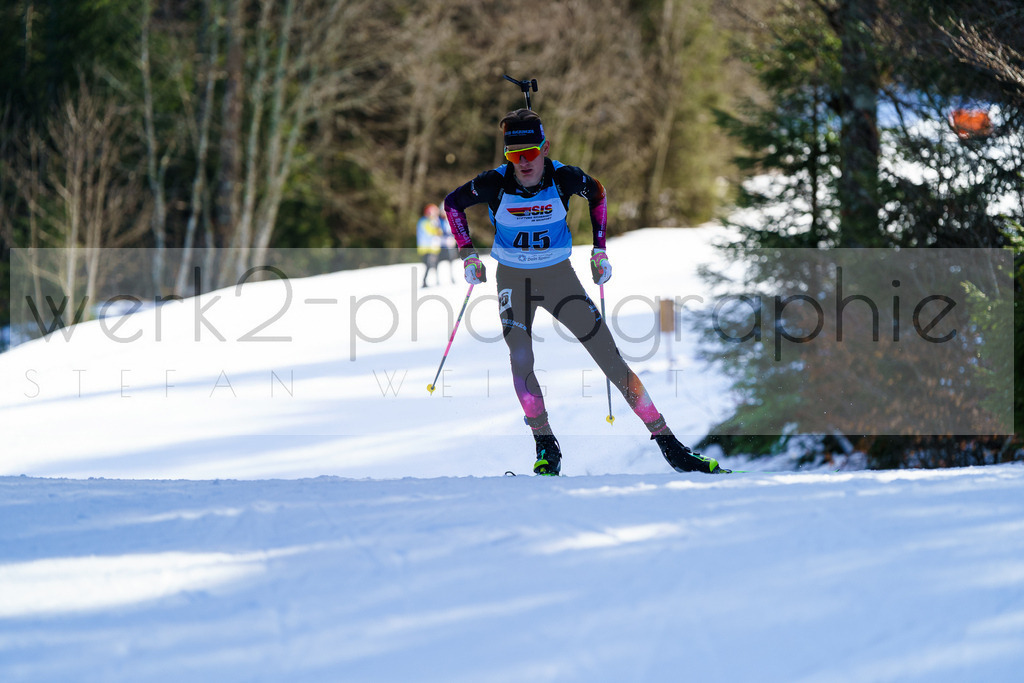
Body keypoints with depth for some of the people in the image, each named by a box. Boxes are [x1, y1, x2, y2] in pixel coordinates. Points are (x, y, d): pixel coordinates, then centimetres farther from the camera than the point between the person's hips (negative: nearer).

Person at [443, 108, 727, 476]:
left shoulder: (564, 178, -19)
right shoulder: (495, 184, -20)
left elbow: (597, 192, 5)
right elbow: (452, 203, -1)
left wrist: (599, 249, 3)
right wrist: (468, 254, -4)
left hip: (559, 275, 0)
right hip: (513, 280, 0)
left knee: (611, 359, -6)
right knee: (520, 359, -23)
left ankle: (668, 444, -3)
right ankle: (546, 447, -6)